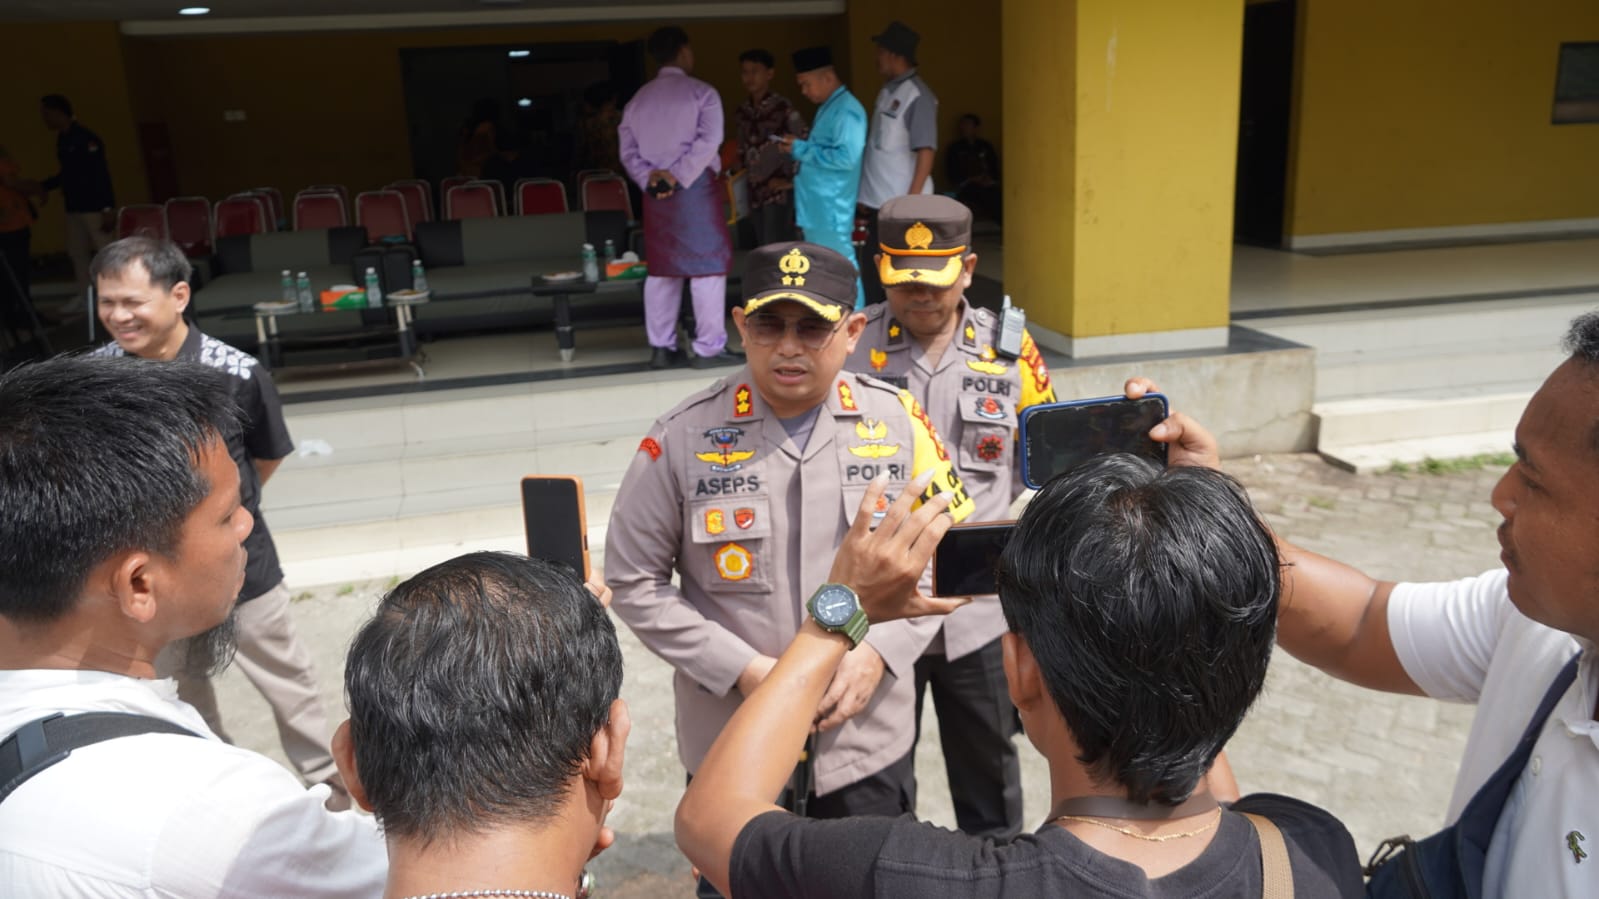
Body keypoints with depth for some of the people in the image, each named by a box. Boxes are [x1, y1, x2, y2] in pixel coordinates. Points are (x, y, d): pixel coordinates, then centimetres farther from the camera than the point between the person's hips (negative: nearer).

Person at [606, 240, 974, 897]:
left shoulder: (898, 423, -6)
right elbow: (634, 583, -6)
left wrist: (879, 655, -10)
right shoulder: (682, 439, -12)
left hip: (869, 743, 2)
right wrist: (744, 670, -15)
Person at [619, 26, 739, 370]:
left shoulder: (638, 99, 14)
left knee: (661, 270, 10)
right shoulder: (702, 92, -2)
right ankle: (708, 349, -4)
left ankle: (660, 349, 11)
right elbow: (708, 141, -15)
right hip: (696, 187, -6)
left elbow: (628, 152, 6)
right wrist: (678, 176, -15)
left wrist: (649, 178, -5)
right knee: (707, 266, -3)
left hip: (655, 192, 6)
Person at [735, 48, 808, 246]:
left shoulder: (782, 107, -9)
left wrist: (791, 179, -12)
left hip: (778, 191, -6)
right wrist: (748, 173, 13)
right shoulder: (742, 111, 9)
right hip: (755, 192, 6)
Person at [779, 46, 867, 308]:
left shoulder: (847, 110, -14)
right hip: (817, 207, 10)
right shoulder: (828, 108, 16)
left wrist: (801, 149, -16)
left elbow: (845, 157, -25)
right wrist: (798, 149, 5)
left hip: (832, 208, -10)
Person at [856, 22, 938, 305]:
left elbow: (925, 151, -16)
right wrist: (865, 194, 16)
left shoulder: (917, 96, -11)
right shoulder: (886, 92, 13)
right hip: (878, 200, 8)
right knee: (871, 270, 12)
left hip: (901, 204, -8)